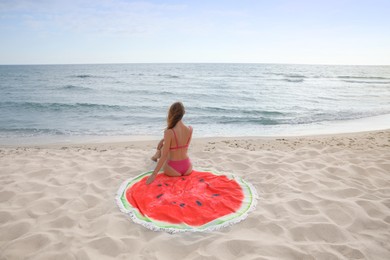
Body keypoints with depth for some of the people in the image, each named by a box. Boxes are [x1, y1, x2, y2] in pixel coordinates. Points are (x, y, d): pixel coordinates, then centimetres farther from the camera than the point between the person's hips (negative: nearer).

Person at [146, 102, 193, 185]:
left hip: (173, 171, -4)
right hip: (188, 169, 4)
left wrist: (154, 174, -14)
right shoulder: (190, 129, -7)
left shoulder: (169, 132, -22)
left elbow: (164, 156, -20)